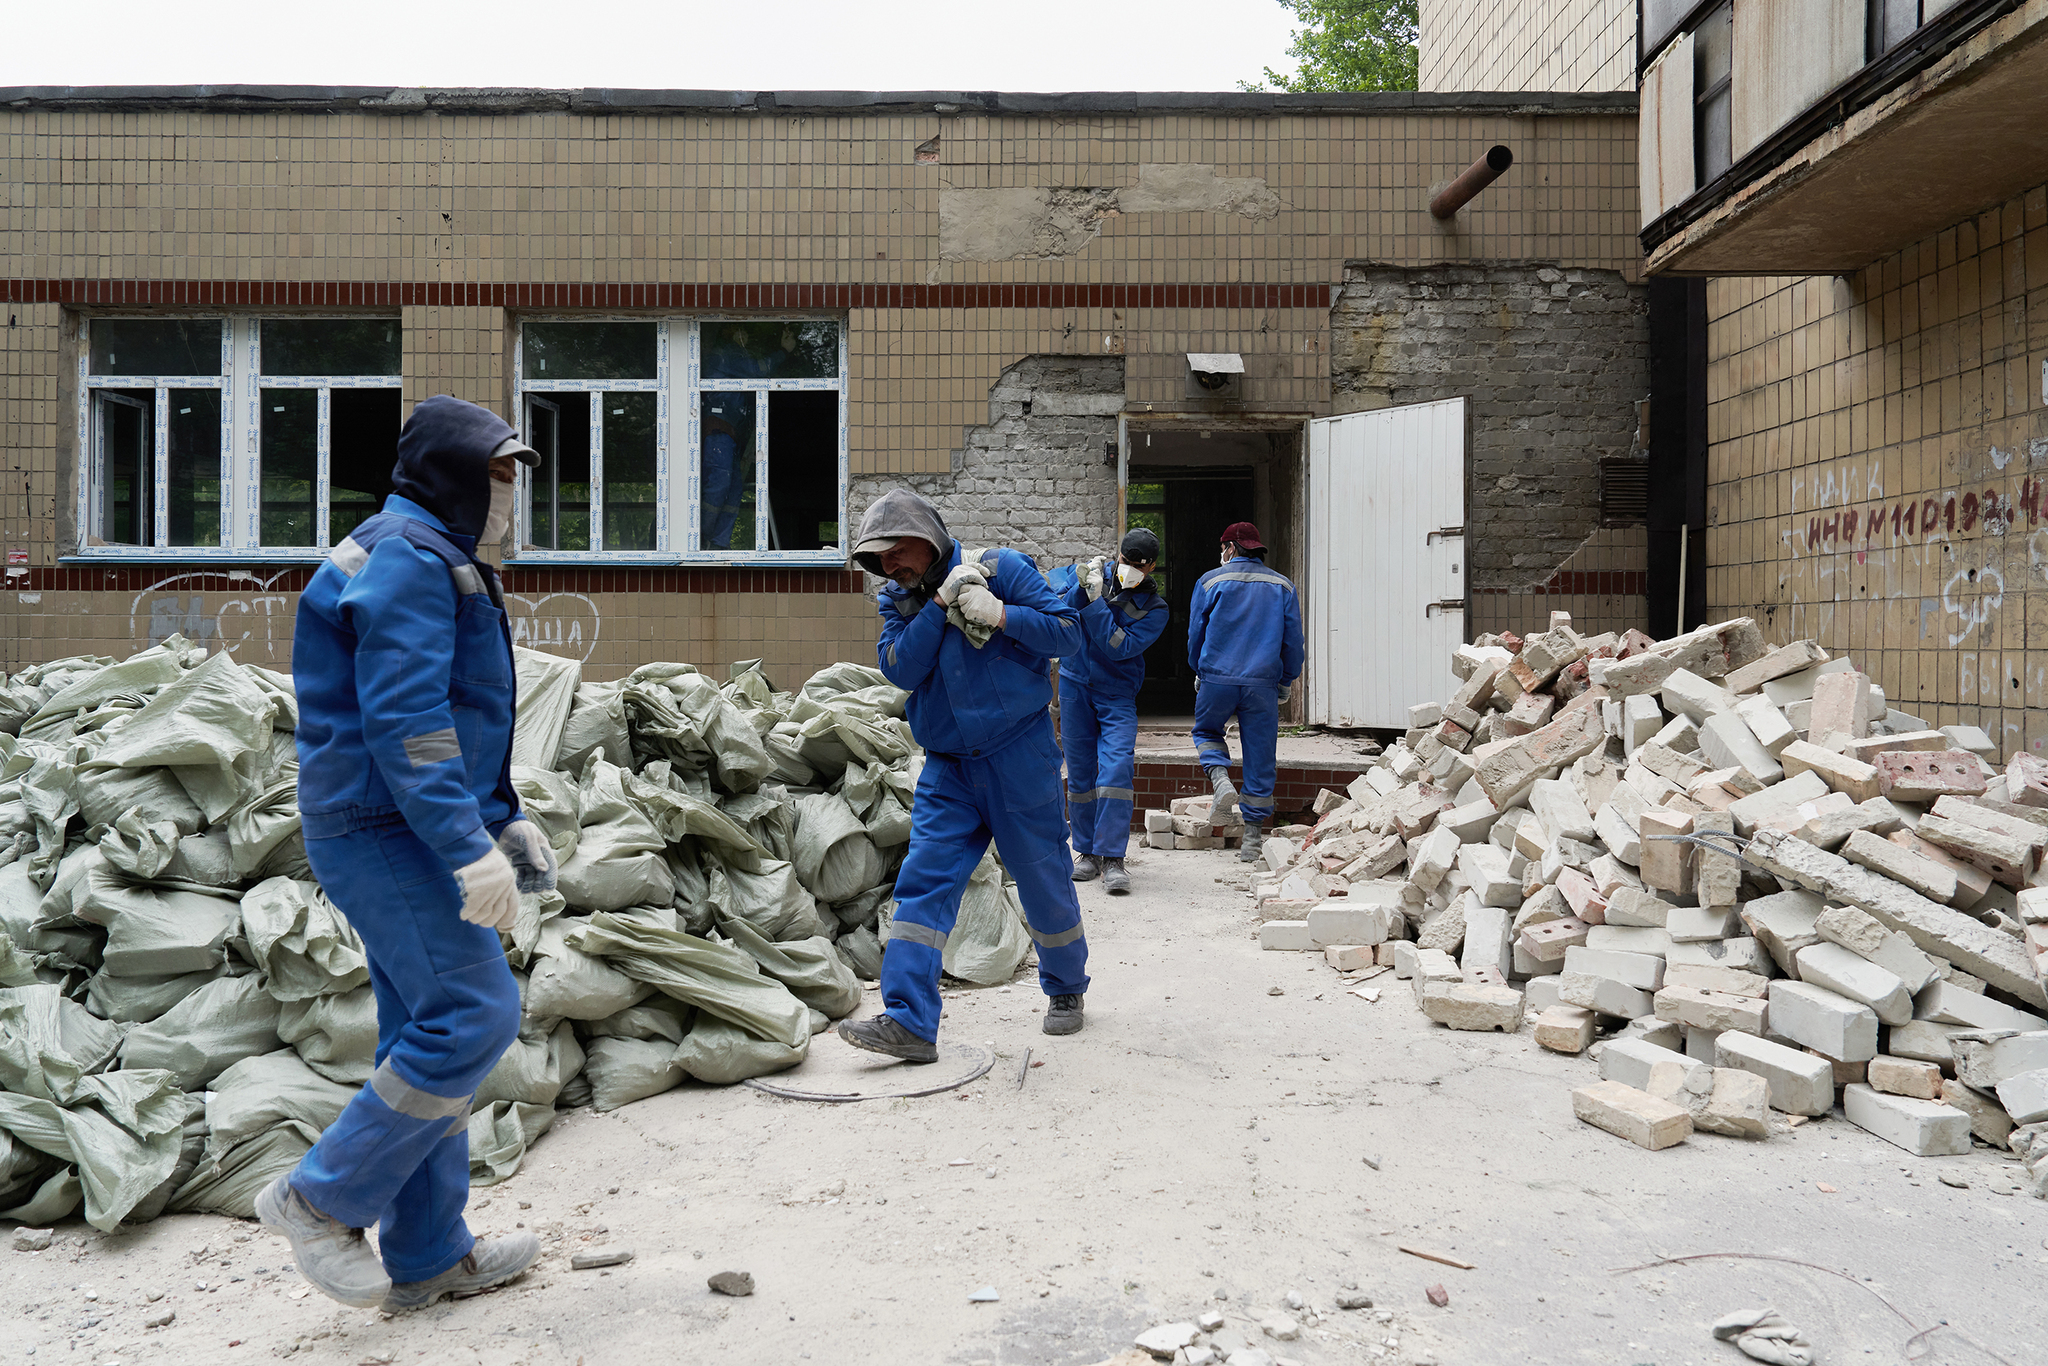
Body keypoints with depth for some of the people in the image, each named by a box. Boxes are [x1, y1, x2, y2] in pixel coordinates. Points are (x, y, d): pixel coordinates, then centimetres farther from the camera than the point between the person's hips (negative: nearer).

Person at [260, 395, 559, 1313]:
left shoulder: (433, 560, 21)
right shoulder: (407, 558, -13)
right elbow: (405, 722, -23)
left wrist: (505, 820, 24)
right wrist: (468, 849, -27)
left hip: (399, 836, 11)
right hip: (391, 832, -11)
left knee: (429, 1032, 11)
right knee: (475, 1013, -10)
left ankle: (427, 1257, 18)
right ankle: (321, 1199, 2)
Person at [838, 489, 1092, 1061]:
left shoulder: (1002, 569, -7)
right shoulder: (899, 598, 7)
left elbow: (1068, 632, -10)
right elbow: (899, 669, -9)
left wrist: (1000, 615, -22)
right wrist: (941, 605, -17)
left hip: (1019, 759, -4)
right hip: (947, 767, 4)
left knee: (1042, 879, 8)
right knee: (924, 881, -7)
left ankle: (1066, 989, 32)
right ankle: (908, 1021, -7)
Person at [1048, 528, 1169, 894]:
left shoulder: (1155, 609, -6)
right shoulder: (1090, 573, 0)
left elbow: (1119, 648, -17)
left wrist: (1095, 602, -23)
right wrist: (1080, 586, -21)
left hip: (1117, 695, -2)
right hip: (1074, 686, 2)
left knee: (1116, 767, -16)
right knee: (1080, 773, 6)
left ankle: (1112, 858, -12)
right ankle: (1086, 851, 18)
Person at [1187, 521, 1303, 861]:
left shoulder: (1210, 581, 3)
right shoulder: (1282, 586, 9)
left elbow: (1195, 633, 8)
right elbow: (1293, 641, 10)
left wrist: (1200, 672, 24)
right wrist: (1285, 683, 21)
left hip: (1216, 679, -1)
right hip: (1263, 684, 1)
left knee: (1206, 731, 25)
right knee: (1260, 760, 7)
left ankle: (1220, 779, -3)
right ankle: (1251, 838, 8)